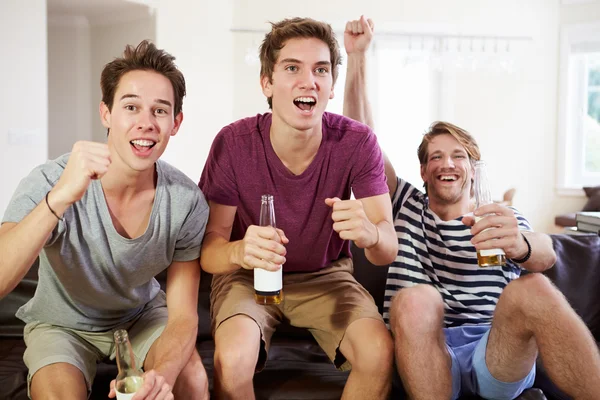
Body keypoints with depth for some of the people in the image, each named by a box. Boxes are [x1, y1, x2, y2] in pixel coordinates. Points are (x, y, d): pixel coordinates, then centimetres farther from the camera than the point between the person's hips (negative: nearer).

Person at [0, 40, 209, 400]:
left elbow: (183, 316, -17)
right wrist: (59, 198, -54)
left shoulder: (187, 201, -21)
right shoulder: (49, 183, -27)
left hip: (142, 315, 2)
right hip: (62, 323, -1)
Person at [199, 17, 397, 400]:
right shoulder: (233, 143, -20)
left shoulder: (357, 142, -17)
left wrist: (369, 233, -44)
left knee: (379, 354, -24)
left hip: (326, 274, 2)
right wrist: (239, 251, -43)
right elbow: (208, 249, -17)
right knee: (233, 361, -30)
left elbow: (389, 249, -18)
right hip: (248, 277, -1)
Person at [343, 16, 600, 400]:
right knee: (415, 298, -33)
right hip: (424, 354, 1)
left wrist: (520, 244, -36)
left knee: (532, 290, -31)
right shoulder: (408, 205, 19)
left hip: (499, 355, 0)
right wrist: (357, 56, 0)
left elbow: (546, 255, -10)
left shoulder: (502, 219, 15)